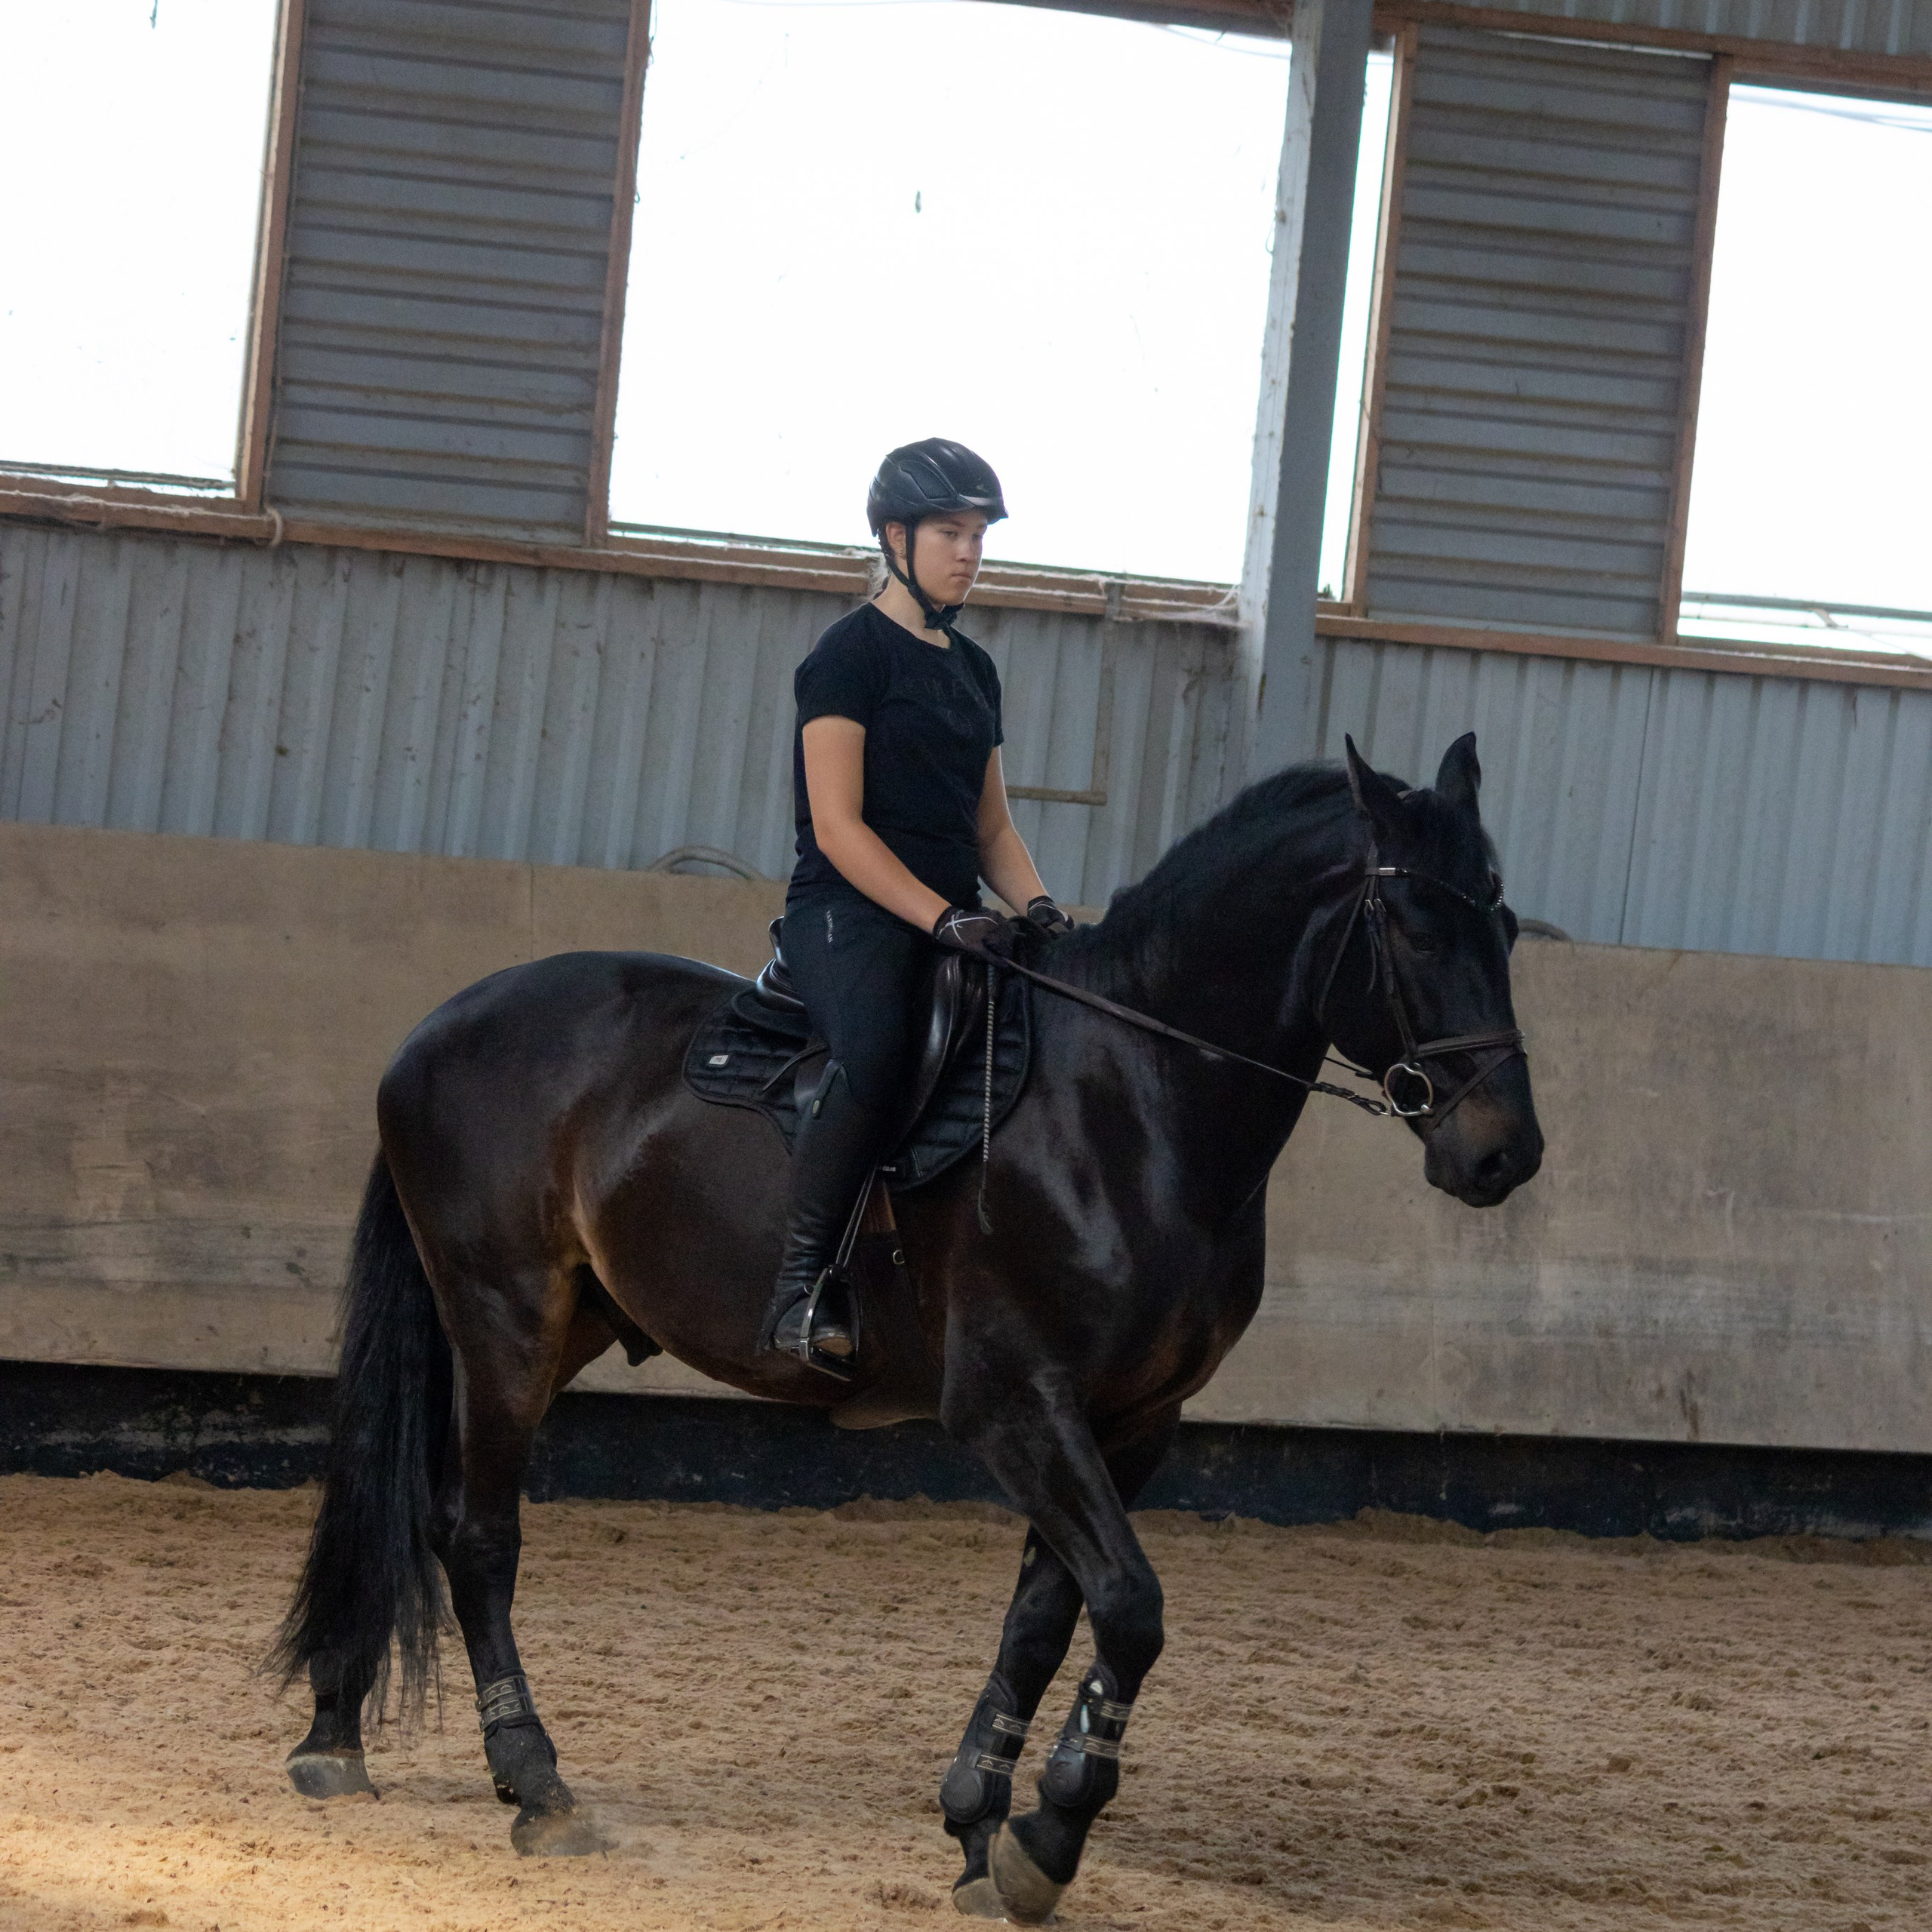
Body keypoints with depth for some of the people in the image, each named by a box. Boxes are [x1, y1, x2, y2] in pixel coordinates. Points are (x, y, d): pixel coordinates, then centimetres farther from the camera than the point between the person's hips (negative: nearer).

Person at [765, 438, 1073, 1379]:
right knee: (874, 1046, -38)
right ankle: (801, 1282, -31)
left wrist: (1035, 905, 1)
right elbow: (838, 826, -11)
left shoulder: (973, 668, 20)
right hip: (848, 912, -8)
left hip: (952, 920, 8)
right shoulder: (849, 654, -3)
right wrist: (941, 916, -20)